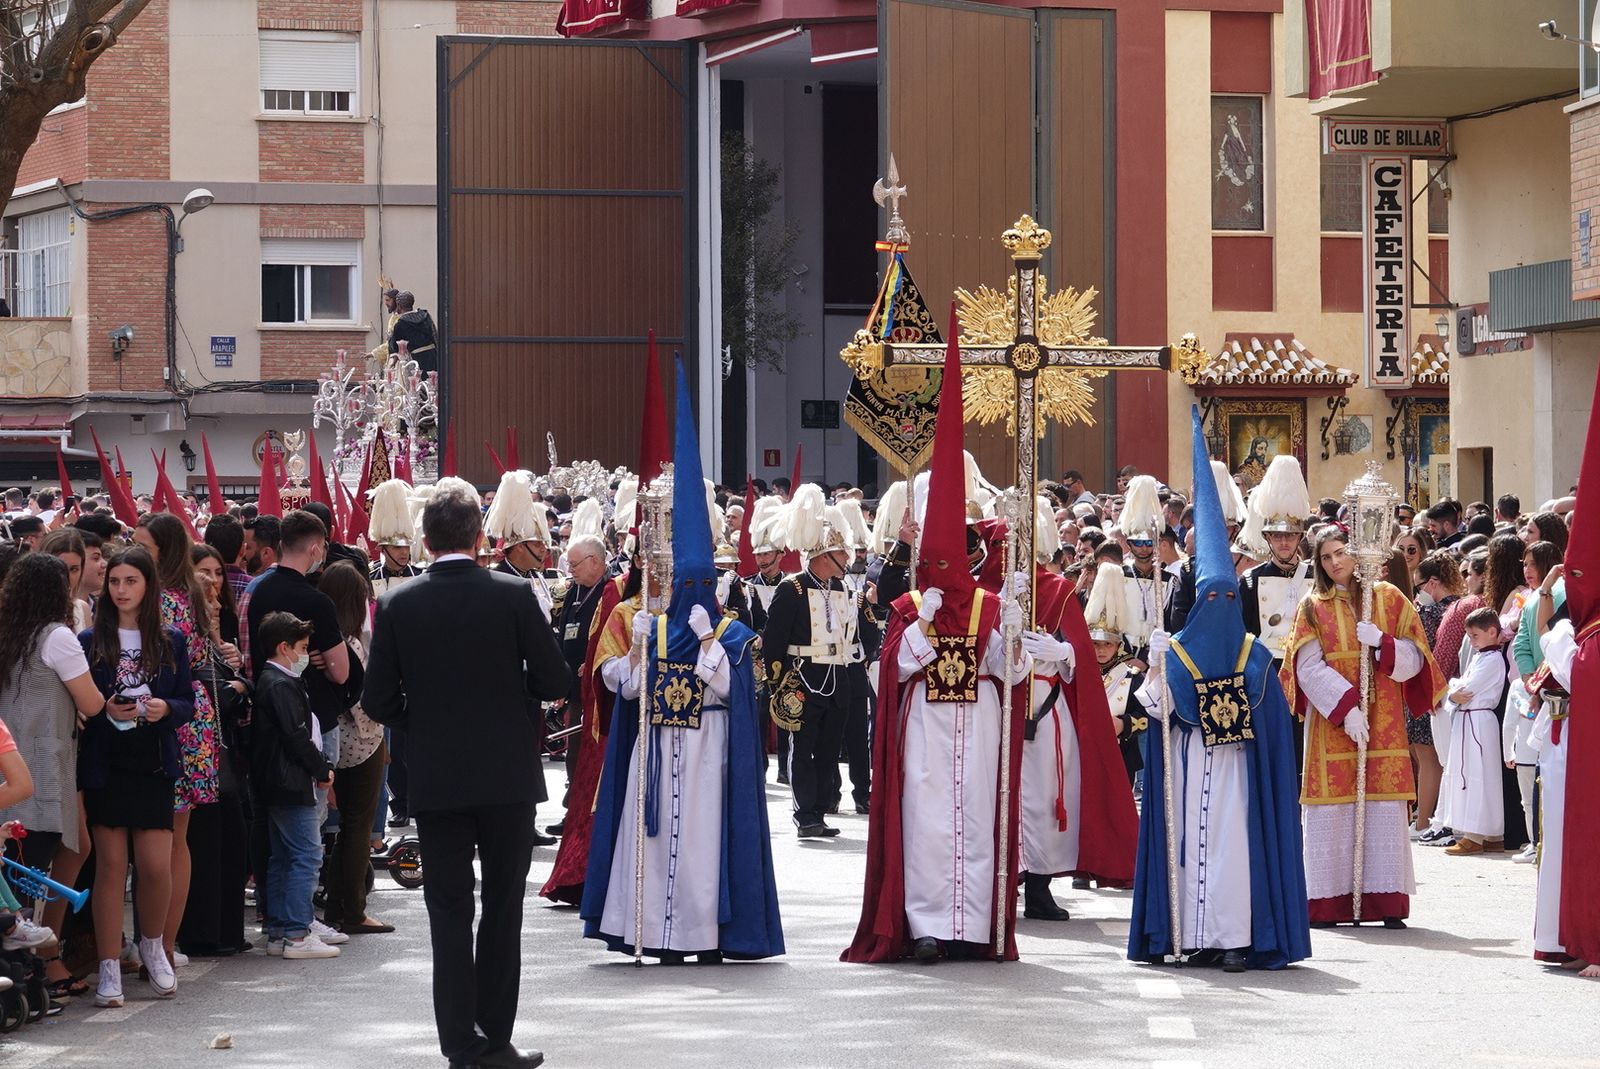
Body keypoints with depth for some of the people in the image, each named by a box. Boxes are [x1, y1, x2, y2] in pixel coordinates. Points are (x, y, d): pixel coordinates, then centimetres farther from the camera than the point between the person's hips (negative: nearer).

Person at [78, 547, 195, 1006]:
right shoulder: (90, 641, 3)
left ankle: (152, 945, 24)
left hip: (154, 766, 1)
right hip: (105, 766, -1)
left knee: (156, 866, -3)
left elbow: (188, 704, 8)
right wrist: (105, 711, -16)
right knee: (110, 865, -1)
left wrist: (165, 709, -13)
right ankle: (109, 968, 5)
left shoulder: (171, 641, 7)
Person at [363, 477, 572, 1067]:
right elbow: (554, 681, -6)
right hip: (507, 776, -1)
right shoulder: (513, 595, -9)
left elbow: (377, 702, -2)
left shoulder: (397, 604, -5)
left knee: (449, 913, 6)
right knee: (502, 908, 10)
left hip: (435, 780, 1)